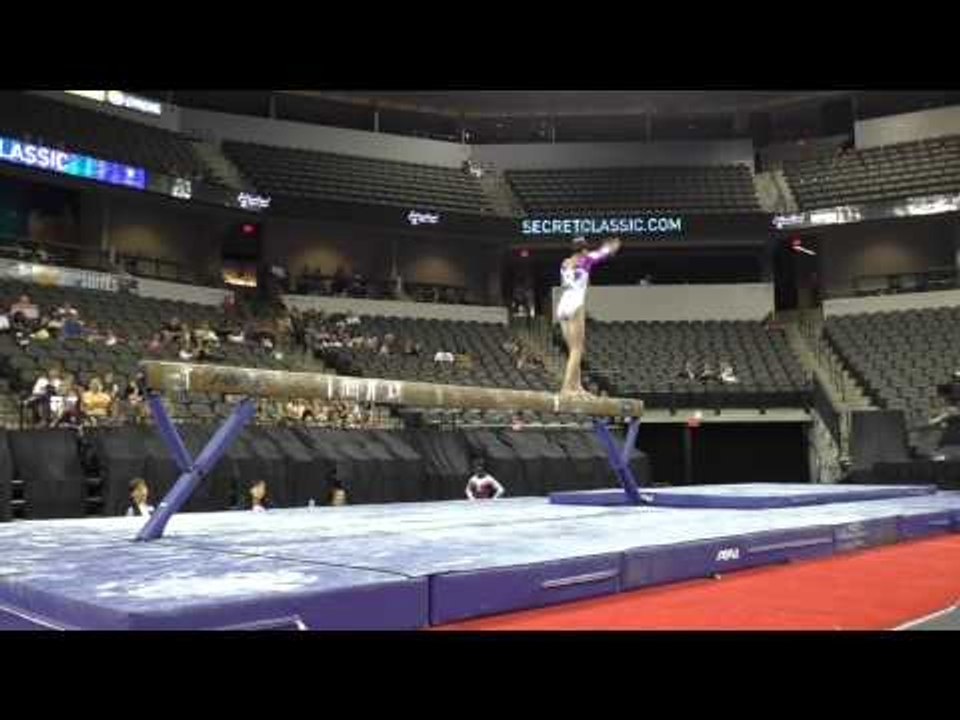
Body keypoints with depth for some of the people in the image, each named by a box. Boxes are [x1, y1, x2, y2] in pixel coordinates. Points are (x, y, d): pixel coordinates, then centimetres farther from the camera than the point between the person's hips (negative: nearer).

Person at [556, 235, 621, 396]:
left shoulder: (565, 264, 19)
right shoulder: (585, 260, 5)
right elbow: (601, 253, 25)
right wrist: (612, 246, 48)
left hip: (562, 306, 7)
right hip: (575, 306, -7)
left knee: (574, 350, 10)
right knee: (576, 350, -9)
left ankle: (576, 386, 9)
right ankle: (567, 387, -18)